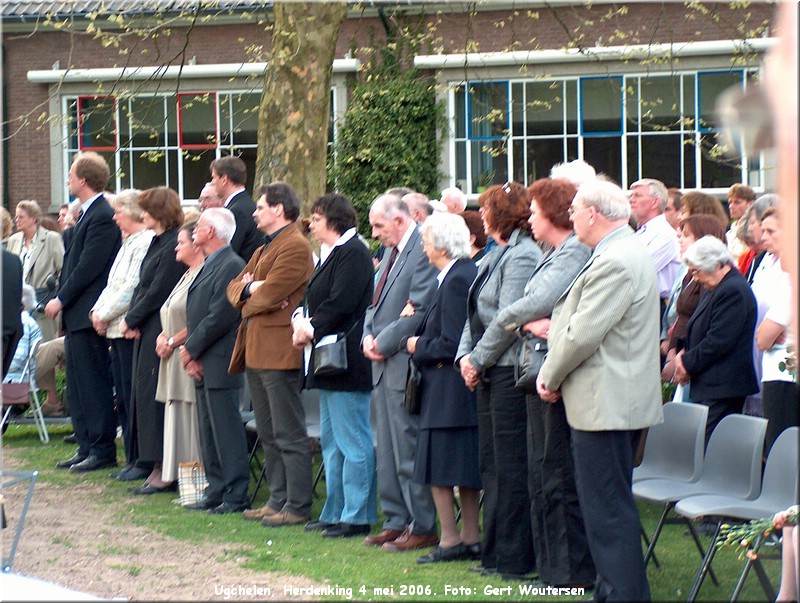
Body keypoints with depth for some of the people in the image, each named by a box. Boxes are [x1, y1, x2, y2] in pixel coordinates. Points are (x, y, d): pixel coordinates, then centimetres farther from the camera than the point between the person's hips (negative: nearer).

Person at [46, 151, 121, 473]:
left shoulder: (102, 217, -16)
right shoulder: (86, 214, 15)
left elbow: (88, 267, -20)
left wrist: (61, 300, -14)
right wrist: (62, 299, 11)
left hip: (87, 313, -10)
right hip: (76, 314, 10)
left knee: (93, 383, -5)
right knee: (77, 383, 13)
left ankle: (102, 450, -1)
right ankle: (87, 446, 19)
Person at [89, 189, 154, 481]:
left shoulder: (146, 243, -13)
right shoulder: (128, 243, 18)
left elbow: (132, 287, -18)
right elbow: (113, 284, 21)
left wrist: (105, 314, -11)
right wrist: (98, 310, 5)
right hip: (117, 329, 10)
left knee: (134, 397, -6)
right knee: (123, 397, 11)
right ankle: (132, 459, 16)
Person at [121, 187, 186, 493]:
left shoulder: (173, 245, -15)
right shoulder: (158, 242, 15)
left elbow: (157, 293, -17)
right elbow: (142, 287, 15)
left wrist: (131, 320, -9)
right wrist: (131, 320, 1)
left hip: (160, 332, -10)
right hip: (146, 332, 10)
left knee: (152, 396, -7)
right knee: (144, 395, 11)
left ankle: (163, 472, -4)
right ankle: (156, 467, 14)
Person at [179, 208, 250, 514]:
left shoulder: (230, 266, -14)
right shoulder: (208, 266, 18)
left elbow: (219, 317, -19)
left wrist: (190, 349, -12)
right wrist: (189, 350, 3)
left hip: (219, 363, -10)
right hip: (203, 365, 10)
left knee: (227, 430, -7)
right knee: (209, 432, 12)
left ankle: (235, 497, -4)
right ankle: (216, 492, 18)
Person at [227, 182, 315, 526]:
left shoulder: (295, 246, -11)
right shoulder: (263, 250, 22)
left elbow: (269, 294, -19)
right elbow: (234, 288, 17)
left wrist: (248, 300, 0)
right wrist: (250, 287, -5)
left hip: (279, 353, -10)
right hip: (256, 352, 10)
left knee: (289, 435, -7)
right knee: (268, 435, 14)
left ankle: (297, 507, -5)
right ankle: (278, 501, 20)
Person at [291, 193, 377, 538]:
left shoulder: (352, 253, -14)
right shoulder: (334, 253, 18)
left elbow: (340, 303, -21)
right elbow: (317, 299, 18)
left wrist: (312, 329, -11)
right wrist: (301, 318, -2)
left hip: (348, 363, -11)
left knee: (352, 442, -7)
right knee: (332, 441, 15)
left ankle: (357, 516, -4)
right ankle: (336, 512, 22)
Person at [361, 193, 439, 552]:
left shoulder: (423, 251, -14)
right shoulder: (391, 253, 18)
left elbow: (419, 311, -19)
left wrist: (383, 342, -14)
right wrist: (368, 336, 4)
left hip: (404, 364, -10)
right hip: (383, 364, 10)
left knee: (408, 451, -6)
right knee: (388, 451, 12)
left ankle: (422, 528, -1)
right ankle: (396, 521, 19)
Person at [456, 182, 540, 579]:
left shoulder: (522, 256, -13)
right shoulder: (497, 256, 17)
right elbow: (476, 313, 17)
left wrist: (478, 359, -11)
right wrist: (465, 356, 3)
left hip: (510, 371, -10)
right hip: (489, 372, 10)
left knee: (511, 467, -6)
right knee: (490, 464, 12)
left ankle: (515, 558, -1)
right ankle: (495, 552, 19)